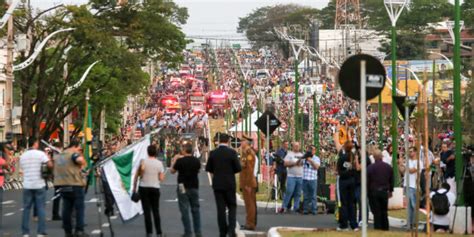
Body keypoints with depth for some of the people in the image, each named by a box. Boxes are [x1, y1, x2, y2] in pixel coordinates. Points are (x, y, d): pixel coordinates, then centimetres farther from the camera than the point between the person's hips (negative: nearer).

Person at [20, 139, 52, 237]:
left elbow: (22, 168, 15)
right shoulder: (40, 154, -8)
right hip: (39, 185, -4)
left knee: (26, 209, 8)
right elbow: (50, 165, -14)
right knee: (41, 208, 2)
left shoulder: (22, 156, 7)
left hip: (27, 185, 4)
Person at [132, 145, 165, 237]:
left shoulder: (143, 161, -6)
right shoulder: (159, 163, -2)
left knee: (147, 211, 1)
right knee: (156, 211, 9)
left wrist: (134, 187, 3)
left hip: (144, 188, -1)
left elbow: (136, 176, -5)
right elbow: (161, 178, -2)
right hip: (155, 188, 1)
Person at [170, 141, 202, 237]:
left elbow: (172, 171, -1)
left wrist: (174, 161, 14)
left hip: (183, 187, -4)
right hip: (194, 187, 4)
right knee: (195, 209, 12)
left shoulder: (180, 161, -13)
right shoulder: (196, 161, -1)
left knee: (185, 210, 0)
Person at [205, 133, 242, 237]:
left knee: (221, 209, 7)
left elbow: (208, 168, 2)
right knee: (232, 207, 8)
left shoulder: (213, 153, -3)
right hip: (229, 184, -2)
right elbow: (238, 168, -9)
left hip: (217, 184, 2)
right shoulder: (232, 152, -10)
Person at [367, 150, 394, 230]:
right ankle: (385, 227, 16)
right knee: (384, 211, 13)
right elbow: (391, 180, 11)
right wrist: (390, 190, 22)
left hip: (373, 191, -4)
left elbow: (367, 181, -8)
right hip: (384, 191, 4)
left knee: (376, 212, 1)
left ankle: (377, 228, 0)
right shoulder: (388, 167, 3)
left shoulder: (370, 167, -11)